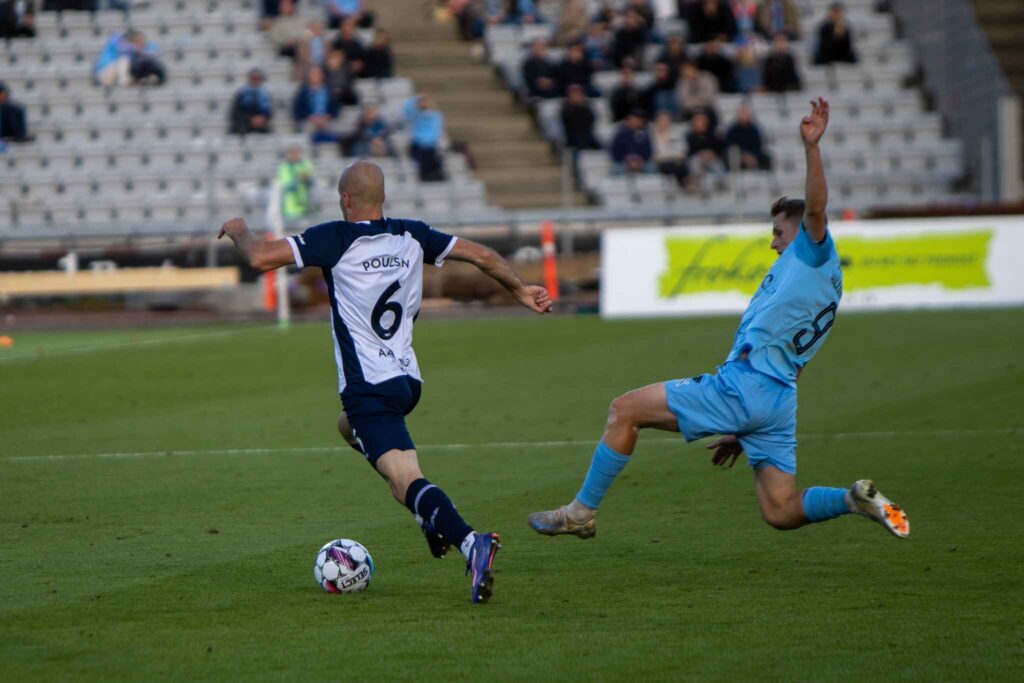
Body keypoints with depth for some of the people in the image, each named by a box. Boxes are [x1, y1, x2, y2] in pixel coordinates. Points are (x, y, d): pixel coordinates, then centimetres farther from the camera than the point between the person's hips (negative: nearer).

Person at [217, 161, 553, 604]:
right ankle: (431, 515, 22)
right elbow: (481, 255, 9)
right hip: (408, 379, 7)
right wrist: (519, 289, 26)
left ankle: (469, 542, -42)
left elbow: (260, 257, -15)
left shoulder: (334, 239, -10)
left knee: (406, 481, -16)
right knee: (350, 427, 35)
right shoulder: (411, 236, 7)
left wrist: (238, 230, 7)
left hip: (369, 388, -7)